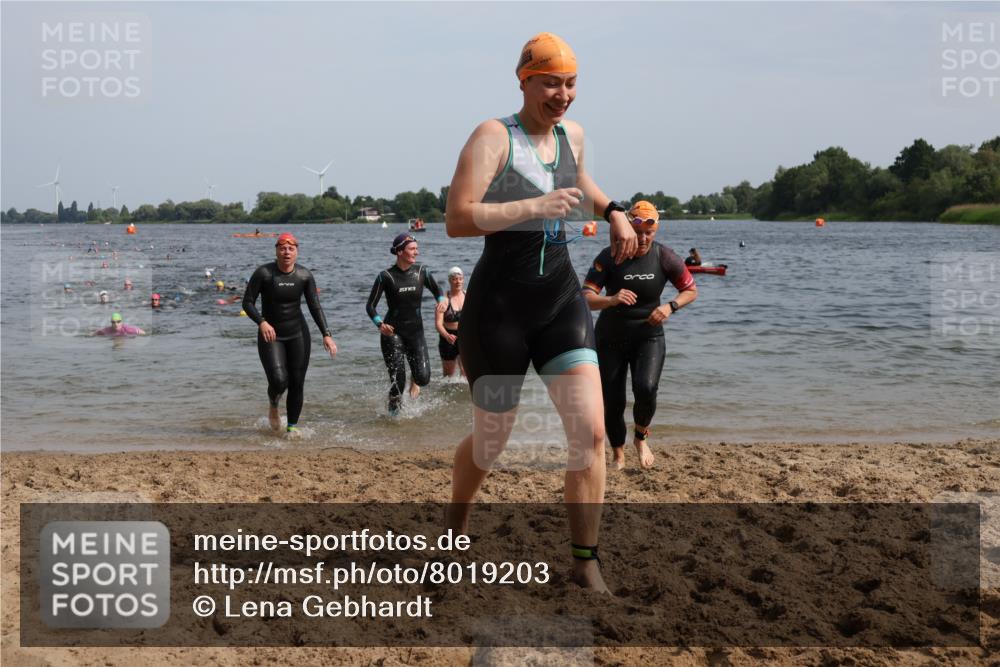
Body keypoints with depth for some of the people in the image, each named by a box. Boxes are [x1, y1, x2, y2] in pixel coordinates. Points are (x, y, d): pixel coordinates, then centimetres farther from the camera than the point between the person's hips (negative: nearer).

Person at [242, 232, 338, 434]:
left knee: (297, 383, 2)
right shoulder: (263, 273, -11)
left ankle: (293, 425, 19)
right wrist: (261, 322, -27)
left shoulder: (304, 276, -4)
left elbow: (315, 307, -2)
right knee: (279, 381, -17)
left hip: (298, 334, 3)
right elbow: (247, 303, -9)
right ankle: (273, 408, 18)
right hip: (270, 335, -3)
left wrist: (326, 334, -12)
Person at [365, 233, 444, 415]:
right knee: (397, 380, -6)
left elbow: (438, 292, 15)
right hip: (392, 332, -2)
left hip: (415, 331, 2)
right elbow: (370, 306, -6)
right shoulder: (386, 276, -8)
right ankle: (393, 411, 22)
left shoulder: (422, 272, -1)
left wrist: (442, 303, -9)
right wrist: (380, 324, -24)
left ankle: (414, 380, 31)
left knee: (423, 378, -8)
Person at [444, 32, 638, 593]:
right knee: (492, 441, 10)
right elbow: (457, 220, -23)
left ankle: (586, 565, 5)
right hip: (499, 307, -5)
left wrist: (612, 212, 17)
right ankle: (456, 522, 41)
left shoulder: (572, 134, 9)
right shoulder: (494, 136, -11)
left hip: (561, 299, 5)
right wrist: (536, 206, -29)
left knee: (591, 432, -8)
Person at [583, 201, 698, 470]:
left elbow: (691, 290, 2)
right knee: (612, 401, -2)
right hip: (611, 338, 0)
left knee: (646, 388, -23)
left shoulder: (664, 257, -9)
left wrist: (670, 307, -17)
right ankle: (618, 454, 23)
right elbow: (586, 298, -22)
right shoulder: (609, 257, -14)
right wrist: (612, 300, -42)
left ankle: (641, 438, 8)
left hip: (649, 336, 0)